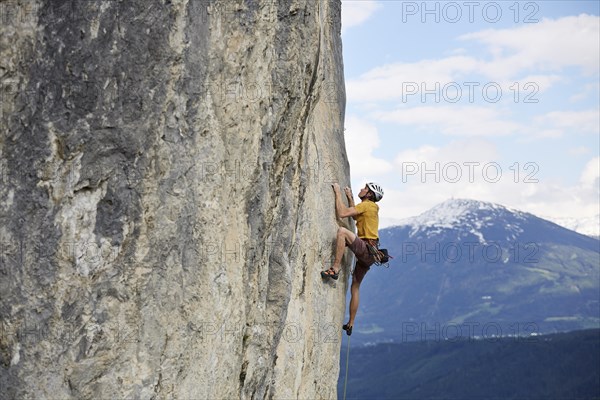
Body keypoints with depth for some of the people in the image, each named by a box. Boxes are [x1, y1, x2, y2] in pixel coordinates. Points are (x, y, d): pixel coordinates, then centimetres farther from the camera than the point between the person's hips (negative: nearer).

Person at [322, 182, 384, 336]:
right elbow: (354, 215, 39)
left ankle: (335, 269, -32)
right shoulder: (369, 207, 21)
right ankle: (350, 324, 23)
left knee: (342, 231, -29)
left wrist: (338, 193, -8)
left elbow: (342, 213, -17)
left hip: (367, 249, -10)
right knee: (355, 287, 16)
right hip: (368, 254, 10)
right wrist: (350, 197, 31)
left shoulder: (367, 205, -7)